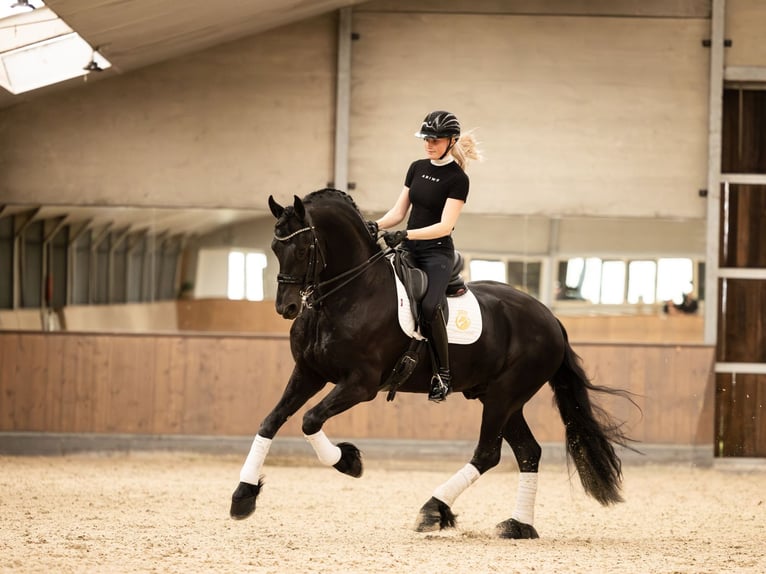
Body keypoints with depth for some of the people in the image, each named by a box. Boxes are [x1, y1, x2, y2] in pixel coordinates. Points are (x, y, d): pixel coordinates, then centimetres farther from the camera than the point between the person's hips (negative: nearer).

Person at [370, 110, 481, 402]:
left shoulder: (457, 179, -9)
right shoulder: (417, 168, 10)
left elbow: (445, 225, -16)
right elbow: (399, 212, 11)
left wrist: (406, 235, -27)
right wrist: (376, 225, -9)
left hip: (437, 252, -7)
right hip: (408, 249, 7)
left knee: (429, 306, -31)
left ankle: (443, 375, -18)